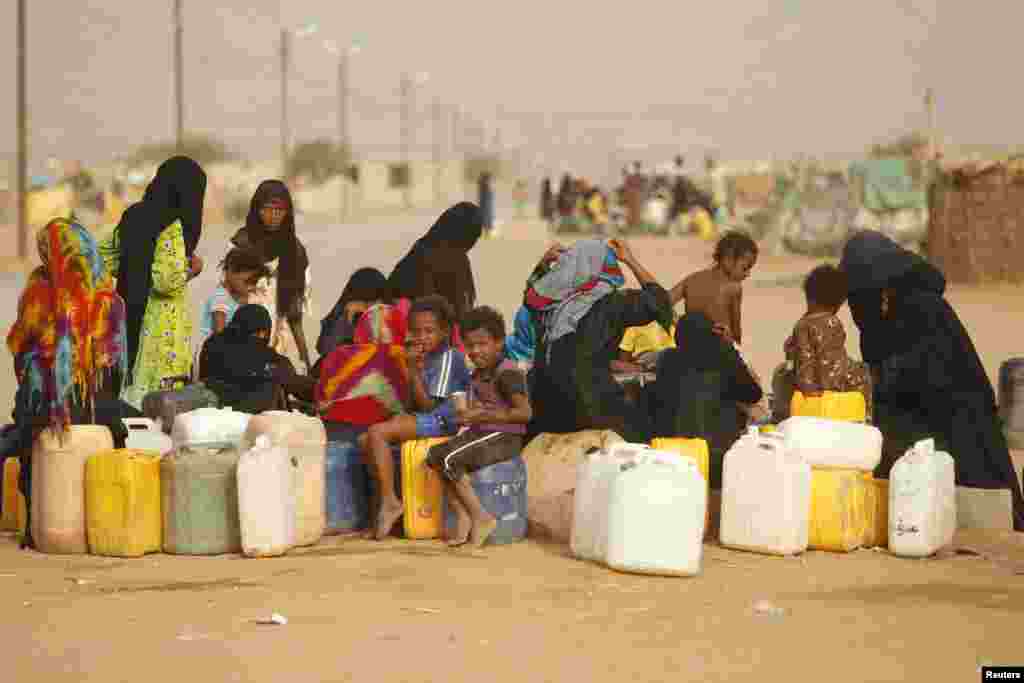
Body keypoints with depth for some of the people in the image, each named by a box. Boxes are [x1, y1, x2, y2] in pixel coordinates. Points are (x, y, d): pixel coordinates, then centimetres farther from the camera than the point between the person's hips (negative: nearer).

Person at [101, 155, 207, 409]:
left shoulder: (134, 216, 8)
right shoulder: (172, 226, -16)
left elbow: (104, 257, 15)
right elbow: (167, 281, -24)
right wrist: (191, 268, -6)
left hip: (132, 321, 8)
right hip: (162, 327, -8)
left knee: (134, 387, 14)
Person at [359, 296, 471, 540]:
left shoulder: (448, 357, -12)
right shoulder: (429, 357, 17)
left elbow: (428, 404, -16)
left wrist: (413, 369, -17)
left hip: (441, 421, -10)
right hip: (426, 419, 10)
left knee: (377, 433, -23)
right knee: (364, 441, 0)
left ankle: (390, 501, -19)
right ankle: (382, 496, 3)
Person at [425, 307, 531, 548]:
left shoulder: (507, 373, -15)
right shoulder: (479, 374, 13)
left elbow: (524, 412, -23)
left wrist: (481, 415, -23)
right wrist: (467, 416, 4)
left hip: (504, 437, -9)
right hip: (480, 433, 9)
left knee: (449, 460, -22)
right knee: (434, 455, -4)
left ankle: (480, 517, -15)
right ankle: (463, 519, -8)